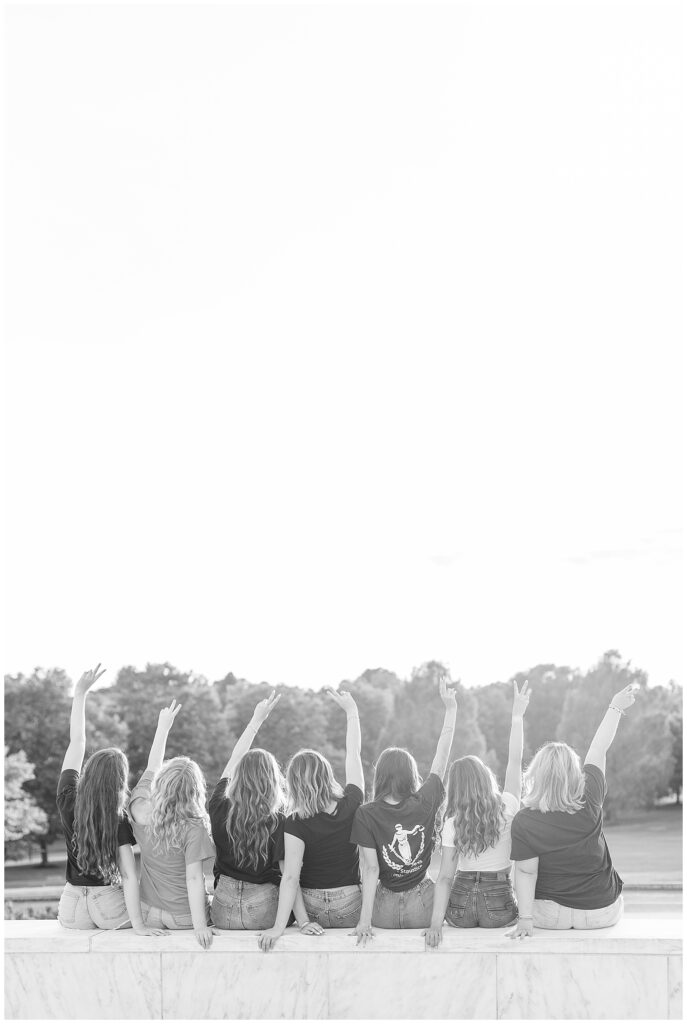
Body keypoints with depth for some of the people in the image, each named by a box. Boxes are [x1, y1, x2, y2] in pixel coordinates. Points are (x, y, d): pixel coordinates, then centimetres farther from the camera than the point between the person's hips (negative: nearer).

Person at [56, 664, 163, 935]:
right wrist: (138, 925, -20)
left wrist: (80, 694, 2)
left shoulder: (68, 801, -10)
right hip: (109, 908, -3)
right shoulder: (119, 822, -18)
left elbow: (76, 743, -3)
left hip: (72, 913, 3)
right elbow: (129, 875, -22)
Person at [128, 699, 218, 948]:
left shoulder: (141, 813, -8)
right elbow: (193, 879, -21)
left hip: (149, 913, 5)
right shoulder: (193, 828, -21)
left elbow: (151, 768, 6)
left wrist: (163, 726, 14)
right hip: (183, 917, -4)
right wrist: (200, 925, -18)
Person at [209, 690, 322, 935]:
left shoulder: (220, 809, -8)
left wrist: (257, 719, 12)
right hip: (263, 912, -2)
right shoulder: (280, 823, -15)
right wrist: (303, 921, -14)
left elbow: (232, 762, 6)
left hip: (223, 913, 2)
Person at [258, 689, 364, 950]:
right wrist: (351, 710, 17)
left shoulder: (297, 824, -18)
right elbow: (354, 755, 5)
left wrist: (279, 927, -27)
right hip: (350, 909, 3)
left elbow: (290, 878, -25)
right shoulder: (352, 806, -8)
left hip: (311, 908, -3)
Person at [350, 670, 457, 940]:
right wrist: (450, 708, 7)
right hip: (423, 907, 1)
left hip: (385, 910, -1)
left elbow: (370, 869, -16)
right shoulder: (426, 803, -8)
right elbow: (442, 757, 2)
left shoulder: (367, 814, -13)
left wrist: (365, 920, -15)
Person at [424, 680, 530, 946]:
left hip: (460, 909, 0)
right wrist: (517, 716, 8)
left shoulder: (452, 825, -7)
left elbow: (445, 877, -13)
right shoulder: (507, 807, -7)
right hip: (498, 909, 0)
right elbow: (515, 762, 3)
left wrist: (435, 924, -16)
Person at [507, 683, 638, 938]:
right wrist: (616, 708, 12)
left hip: (552, 915, -2)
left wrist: (525, 919, -11)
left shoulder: (524, 822, -19)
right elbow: (598, 749, -1)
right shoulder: (590, 801, -13)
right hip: (604, 912, 2)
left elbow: (526, 872, -17)